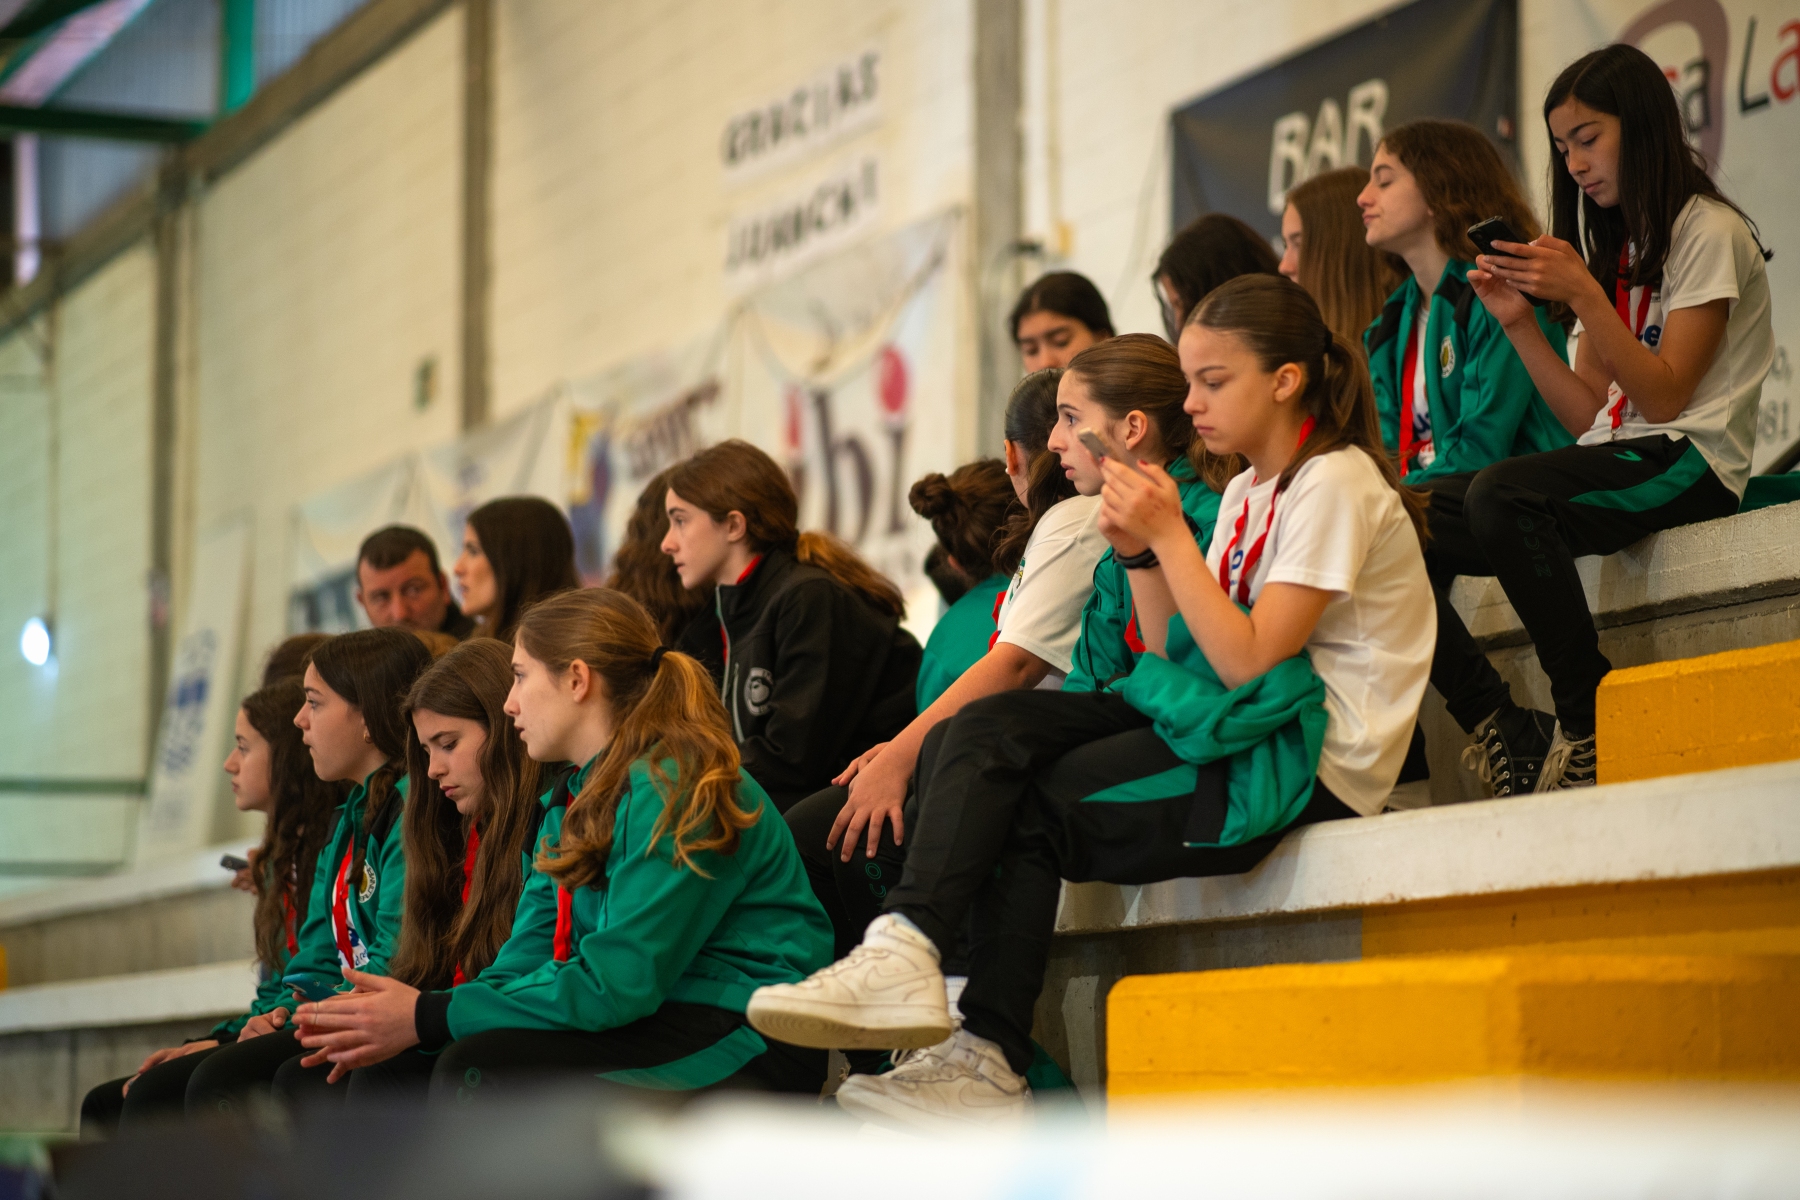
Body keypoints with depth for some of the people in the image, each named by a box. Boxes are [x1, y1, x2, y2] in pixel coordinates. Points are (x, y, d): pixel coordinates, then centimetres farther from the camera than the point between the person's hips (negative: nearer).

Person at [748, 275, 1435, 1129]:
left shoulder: (1336, 483, -8)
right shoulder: (1247, 493, 19)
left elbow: (1248, 658, -18)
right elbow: (1185, 655, 12)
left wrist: (1169, 535, -15)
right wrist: (1139, 553, -1)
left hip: (1310, 762, -8)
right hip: (1231, 725, 8)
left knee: (1034, 810, -16)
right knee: (989, 727, -11)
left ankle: (990, 1059, -14)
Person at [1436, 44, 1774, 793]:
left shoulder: (1707, 233, -1)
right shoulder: (1613, 248, 22)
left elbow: (1663, 398, -11)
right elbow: (1589, 416, 13)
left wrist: (1584, 296, -18)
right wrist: (1520, 323, 2)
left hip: (1688, 461, -8)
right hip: (1615, 463, 8)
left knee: (1501, 496, -35)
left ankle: (1589, 723, -27)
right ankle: (1502, 730, -17)